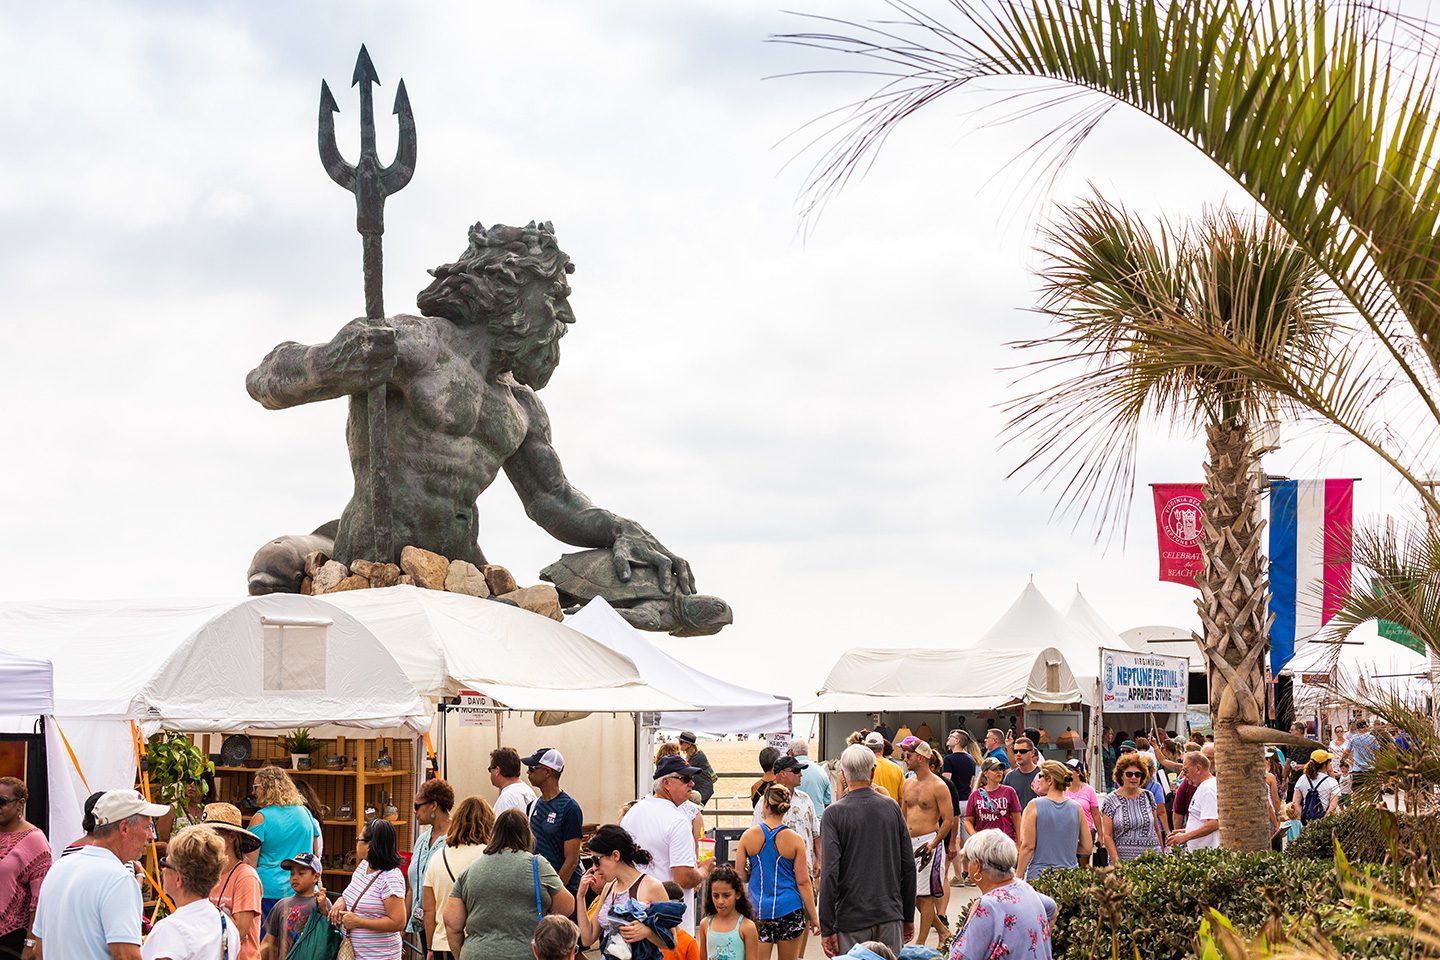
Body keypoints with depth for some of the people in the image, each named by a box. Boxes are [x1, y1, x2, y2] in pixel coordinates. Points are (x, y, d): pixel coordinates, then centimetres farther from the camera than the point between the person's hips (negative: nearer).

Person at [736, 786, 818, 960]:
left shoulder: (748, 836, -3)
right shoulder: (795, 840, -6)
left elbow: (740, 877, 1)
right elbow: (803, 882, -5)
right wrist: (814, 916, 2)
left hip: (758, 911, 1)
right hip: (789, 911, 0)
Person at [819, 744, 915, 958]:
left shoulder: (834, 813, -8)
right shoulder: (892, 808, 3)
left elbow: (830, 872, -13)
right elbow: (909, 866, 6)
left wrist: (827, 928, -10)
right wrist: (908, 917, 16)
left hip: (851, 919, -3)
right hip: (890, 916, 3)